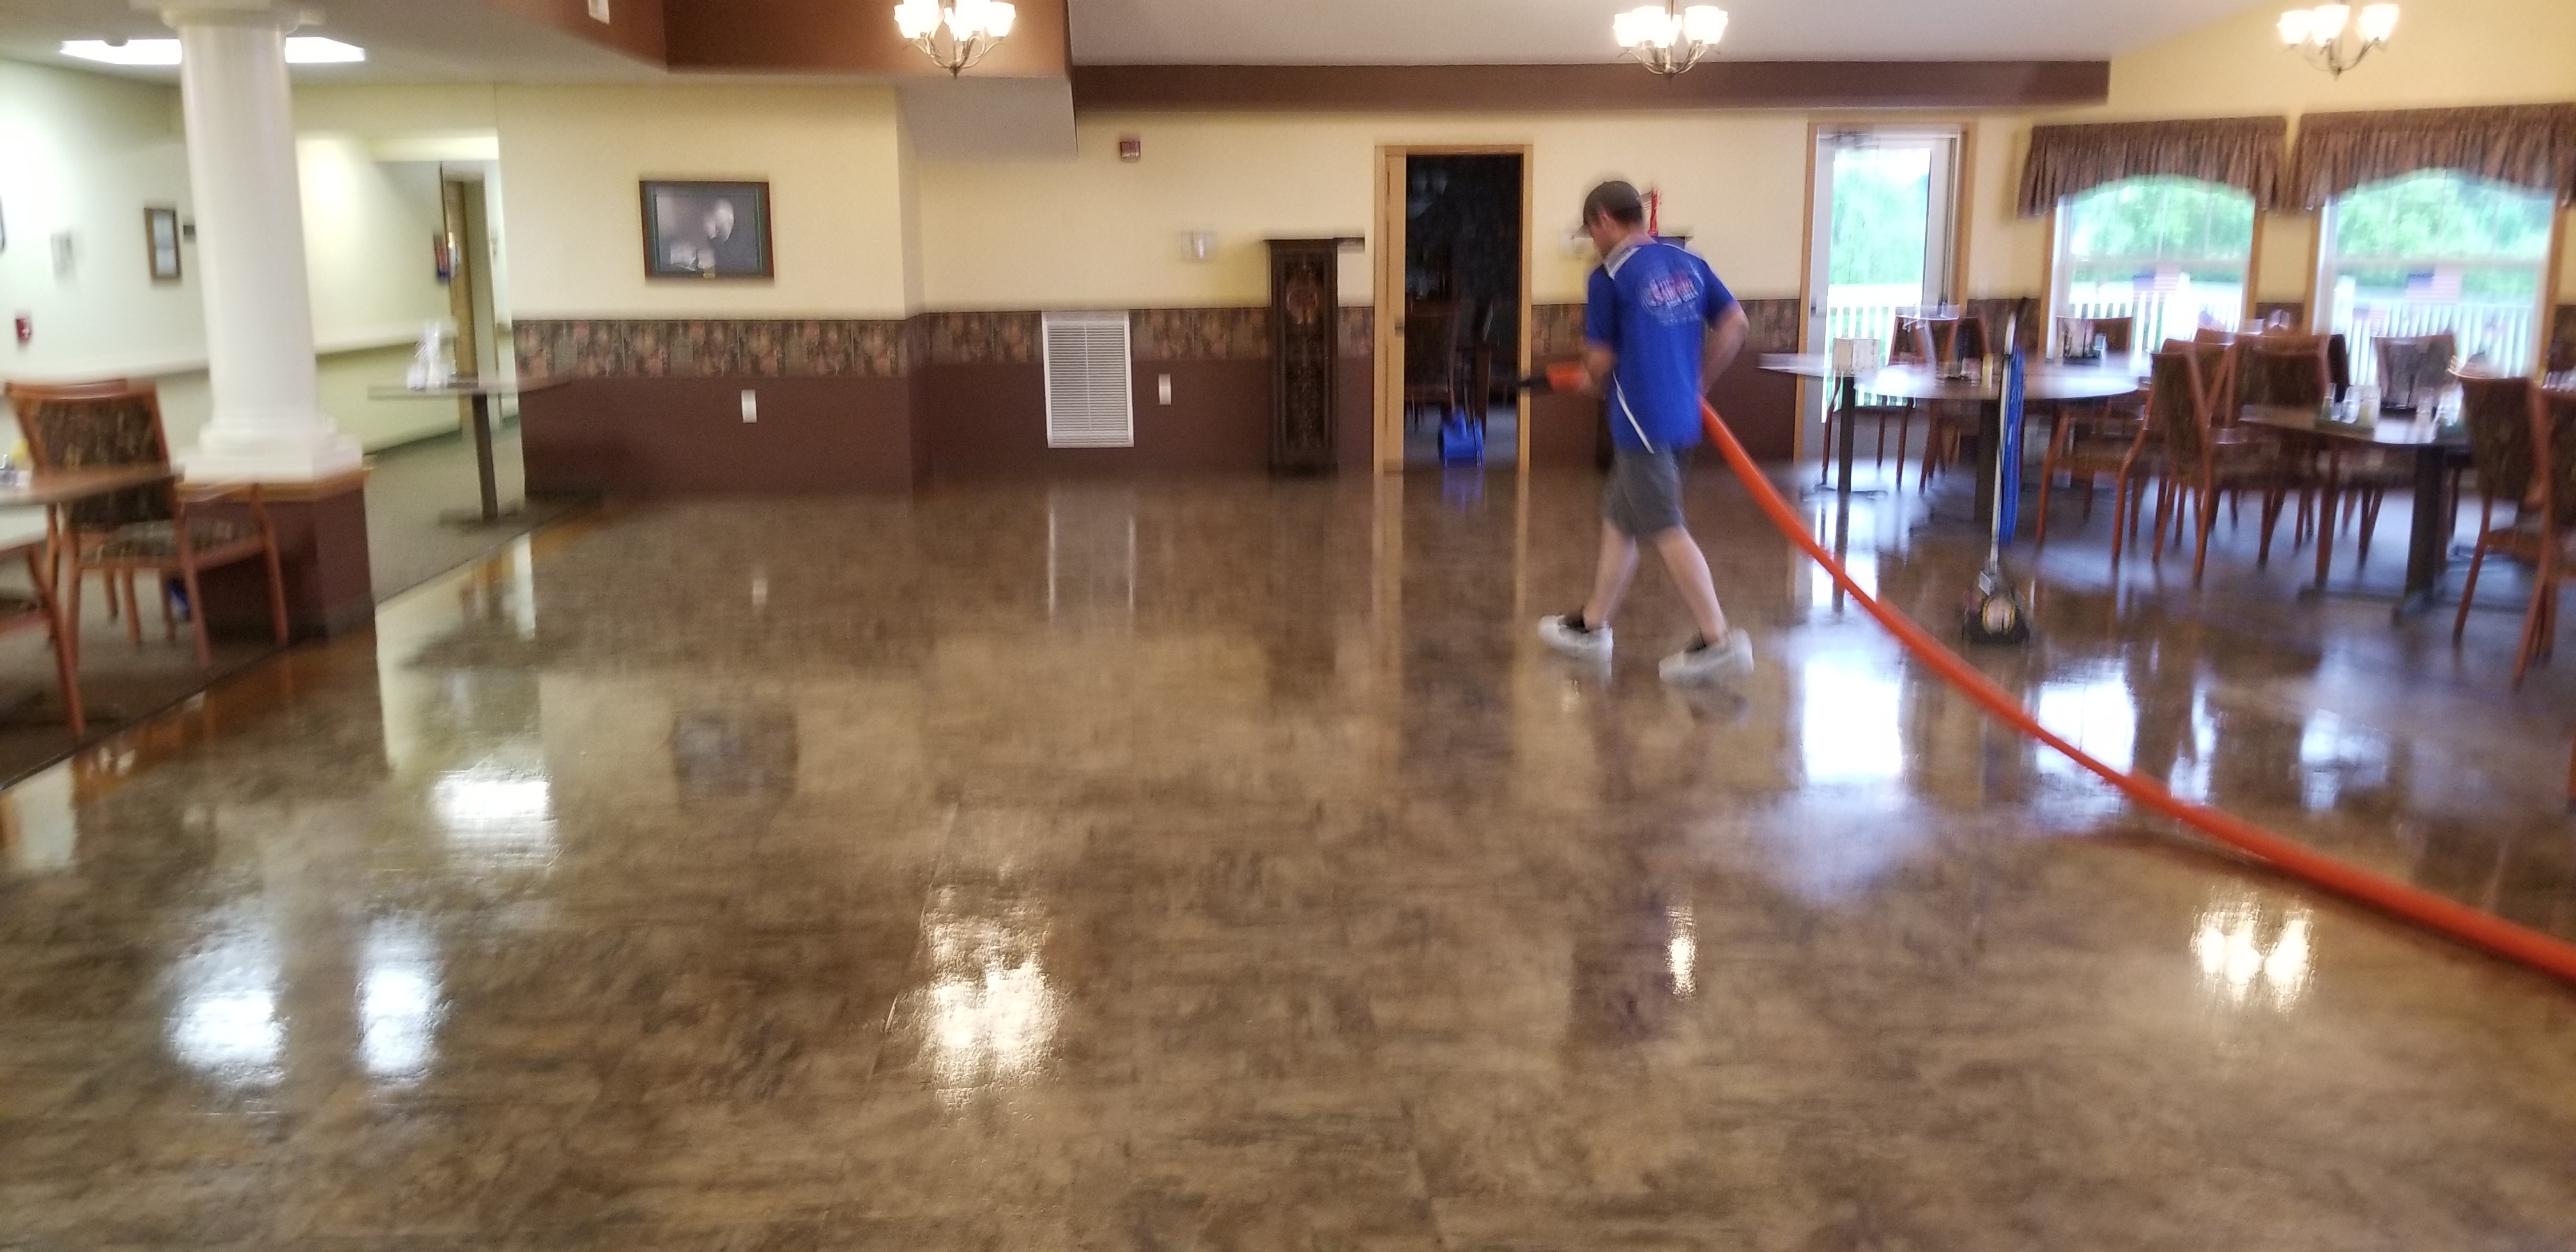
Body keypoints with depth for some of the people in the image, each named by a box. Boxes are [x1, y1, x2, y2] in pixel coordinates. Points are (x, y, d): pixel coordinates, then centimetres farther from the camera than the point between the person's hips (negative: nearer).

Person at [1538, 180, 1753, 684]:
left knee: (1666, 532, -5)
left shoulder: (1610, 276, -10)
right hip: (1683, 417, 8)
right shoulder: (1688, 264, 9)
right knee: (1618, 518, 18)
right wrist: (1698, 381, 15)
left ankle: (1719, 640, -7)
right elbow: (1735, 325, 8)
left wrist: (1596, 380, 14)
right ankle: (1592, 626, 27)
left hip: (1642, 420, -8)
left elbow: (1601, 361, -9)